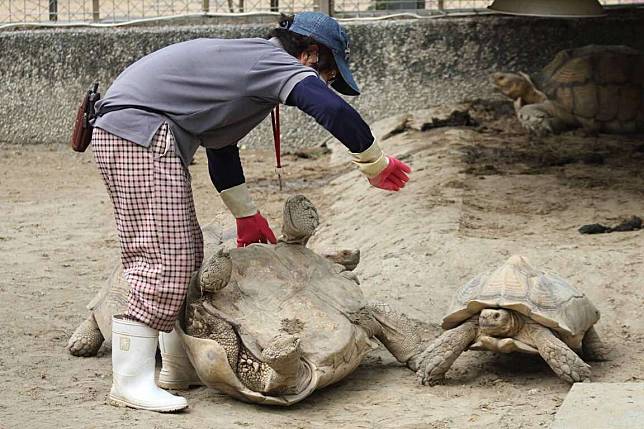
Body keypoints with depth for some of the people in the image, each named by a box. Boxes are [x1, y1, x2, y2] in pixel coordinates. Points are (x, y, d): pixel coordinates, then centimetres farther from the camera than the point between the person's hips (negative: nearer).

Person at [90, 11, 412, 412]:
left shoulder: (248, 61, 22)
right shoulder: (276, 61, -9)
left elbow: (220, 143, 31)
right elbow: (334, 110, -26)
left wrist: (247, 215, 34)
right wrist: (376, 165, -12)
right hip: (139, 129, -11)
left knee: (187, 255, 14)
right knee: (164, 256, -13)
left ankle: (180, 367, 21)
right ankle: (131, 382, -13)